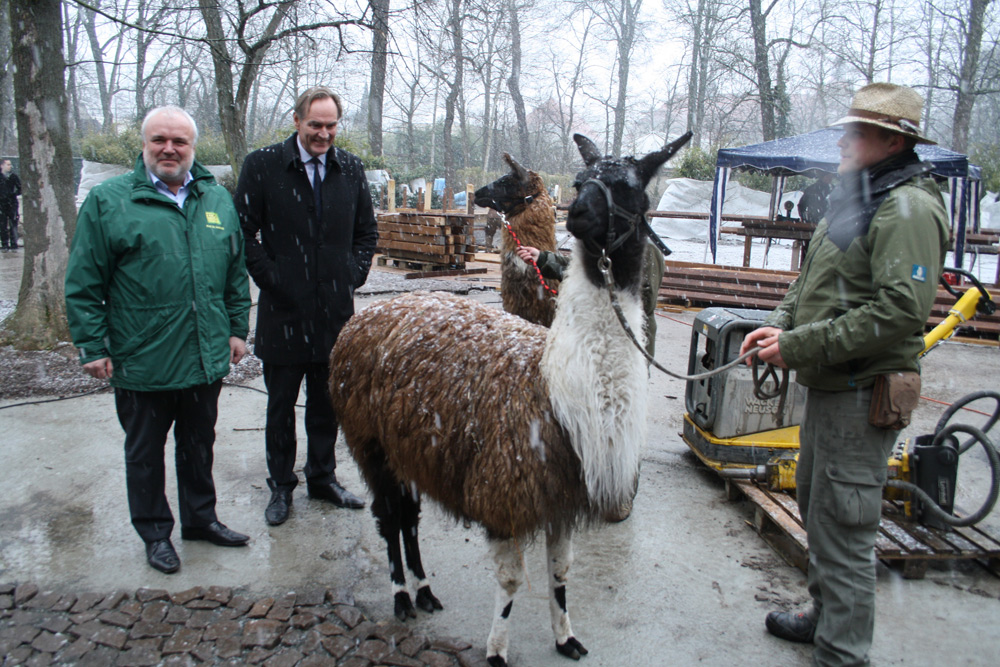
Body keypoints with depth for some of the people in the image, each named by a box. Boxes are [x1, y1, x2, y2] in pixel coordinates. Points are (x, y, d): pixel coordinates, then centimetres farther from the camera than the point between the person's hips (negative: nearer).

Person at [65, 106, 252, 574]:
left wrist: (238, 328, 10)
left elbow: (236, 271, 13)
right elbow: (83, 285, -5)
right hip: (141, 361, -3)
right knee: (145, 452, 13)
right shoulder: (107, 201, -5)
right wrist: (93, 347, -7)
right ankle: (155, 532, 30)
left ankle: (200, 518, 36)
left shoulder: (218, 200, 7)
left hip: (206, 357, 4)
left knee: (199, 444, 18)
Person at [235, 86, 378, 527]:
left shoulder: (350, 169, 8)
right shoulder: (262, 166, -3)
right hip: (283, 310, -3)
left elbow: (367, 232, 16)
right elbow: (244, 232, -3)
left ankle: (323, 477, 31)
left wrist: (354, 274, 4)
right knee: (281, 405, 9)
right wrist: (269, 278, -10)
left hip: (335, 310, 3)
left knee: (327, 403, 14)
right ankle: (280, 486, 25)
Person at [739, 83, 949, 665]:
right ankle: (827, 617, 40)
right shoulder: (855, 197, 16)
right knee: (817, 507, 22)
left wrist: (799, 347, -23)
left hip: (863, 393, -10)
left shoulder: (908, 207, -16)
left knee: (843, 528, -3)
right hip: (830, 385, 11)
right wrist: (780, 324, 4)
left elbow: (901, 309, -26)